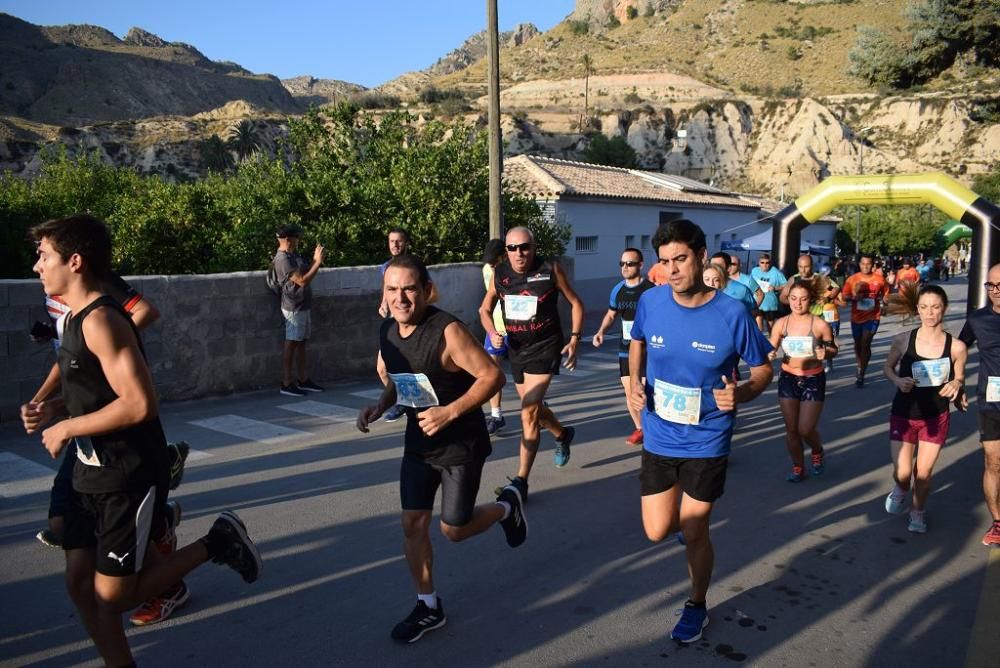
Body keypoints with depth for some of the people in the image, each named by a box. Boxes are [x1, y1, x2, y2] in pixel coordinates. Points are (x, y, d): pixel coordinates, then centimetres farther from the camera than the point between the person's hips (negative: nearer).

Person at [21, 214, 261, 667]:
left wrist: (66, 428, -18)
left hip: (129, 479, -9)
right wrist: (53, 409, 3)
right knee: (79, 582, 13)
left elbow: (139, 403, -29)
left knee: (112, 595, 1)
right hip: (93, 474, 9)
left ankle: (216, 543, 12)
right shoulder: (77, 317, 9)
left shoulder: (100, 320, -21)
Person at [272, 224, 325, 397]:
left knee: (301, 343, 12)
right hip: (294, 308, -9)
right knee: (291, 344, -4)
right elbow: (302, 280, -21)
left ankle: (303, 380, 19)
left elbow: (306, 271, 17)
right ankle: (287, 384, 1)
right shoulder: (283, 259, -17)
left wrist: (315, 260, 4)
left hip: (303, 306, 9)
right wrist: (318, 262, -16)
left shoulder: (293, 255, 13)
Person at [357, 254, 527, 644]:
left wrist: (449, 412, -30)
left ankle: (506, 506, 34)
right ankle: (429, 607, 25)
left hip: (461, 445, -6)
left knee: (453, 529, 4)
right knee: (412, 524, 7)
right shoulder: (387, 331, -3)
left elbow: (492, 376, -24)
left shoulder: (448, 331, -25)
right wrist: (379, 407, -5)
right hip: (419, 443, 6)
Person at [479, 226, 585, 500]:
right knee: (534, 407, 21)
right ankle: (563, 435, 53)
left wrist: (574, 340, -10)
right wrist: (492, 333, -8)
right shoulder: (499, 274, -2)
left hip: (545, 347, -5)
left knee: (529, 412, -14)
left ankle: (521, 481, -7)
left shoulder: (550, 269, -11)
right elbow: (485, 309, 11)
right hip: (517, 349, 5)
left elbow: (575, 303, -1)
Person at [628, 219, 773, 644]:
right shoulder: (650, 302, -10)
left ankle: (697, 607, 37)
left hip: (706, 441, -3)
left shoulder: (732, 315, -19)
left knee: (694, 532, 9)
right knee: (657, 531, 8)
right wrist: (635, 382, -5)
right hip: (658, 437, 3)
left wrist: (741, 394, -26)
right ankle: (693, 510, 45)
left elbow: (763, 370, -5)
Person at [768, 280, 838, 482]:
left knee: (805, 429, -2)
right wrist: (770, 354, -22)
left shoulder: (820, 325, -14)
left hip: (813, 380, -2)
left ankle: (818, 452, 34)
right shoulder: (781, 324, -8)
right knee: (791, 429, 8)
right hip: (788, 379, 3)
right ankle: (798, 468, 29)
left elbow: (833, 350, -1)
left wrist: (825, 353, -23)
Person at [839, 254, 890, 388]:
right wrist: (853, 297, -22)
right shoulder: (852, 279, -4)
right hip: (856, 317, 2)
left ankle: (860, 375, -8)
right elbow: (844, 297, -3)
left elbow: (886, 294, 14)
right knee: (858, 344, 16)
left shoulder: (879, 279, -4)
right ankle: (860, 370, 37)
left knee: (865, 344, -12)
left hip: (872, 317, -2)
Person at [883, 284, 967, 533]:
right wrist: (898, 381, -17)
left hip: (936, 417, 0)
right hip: (903, 415, 0)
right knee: (901, 473, 1)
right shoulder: (903, 340, -13)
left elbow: (959, 380, 1)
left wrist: (956, 385, -22)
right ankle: (901, 489, 39)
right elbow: (887, 367, 3)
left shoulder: (956, 347, -14)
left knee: (924, 473, 9)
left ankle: (918, 511, 39)